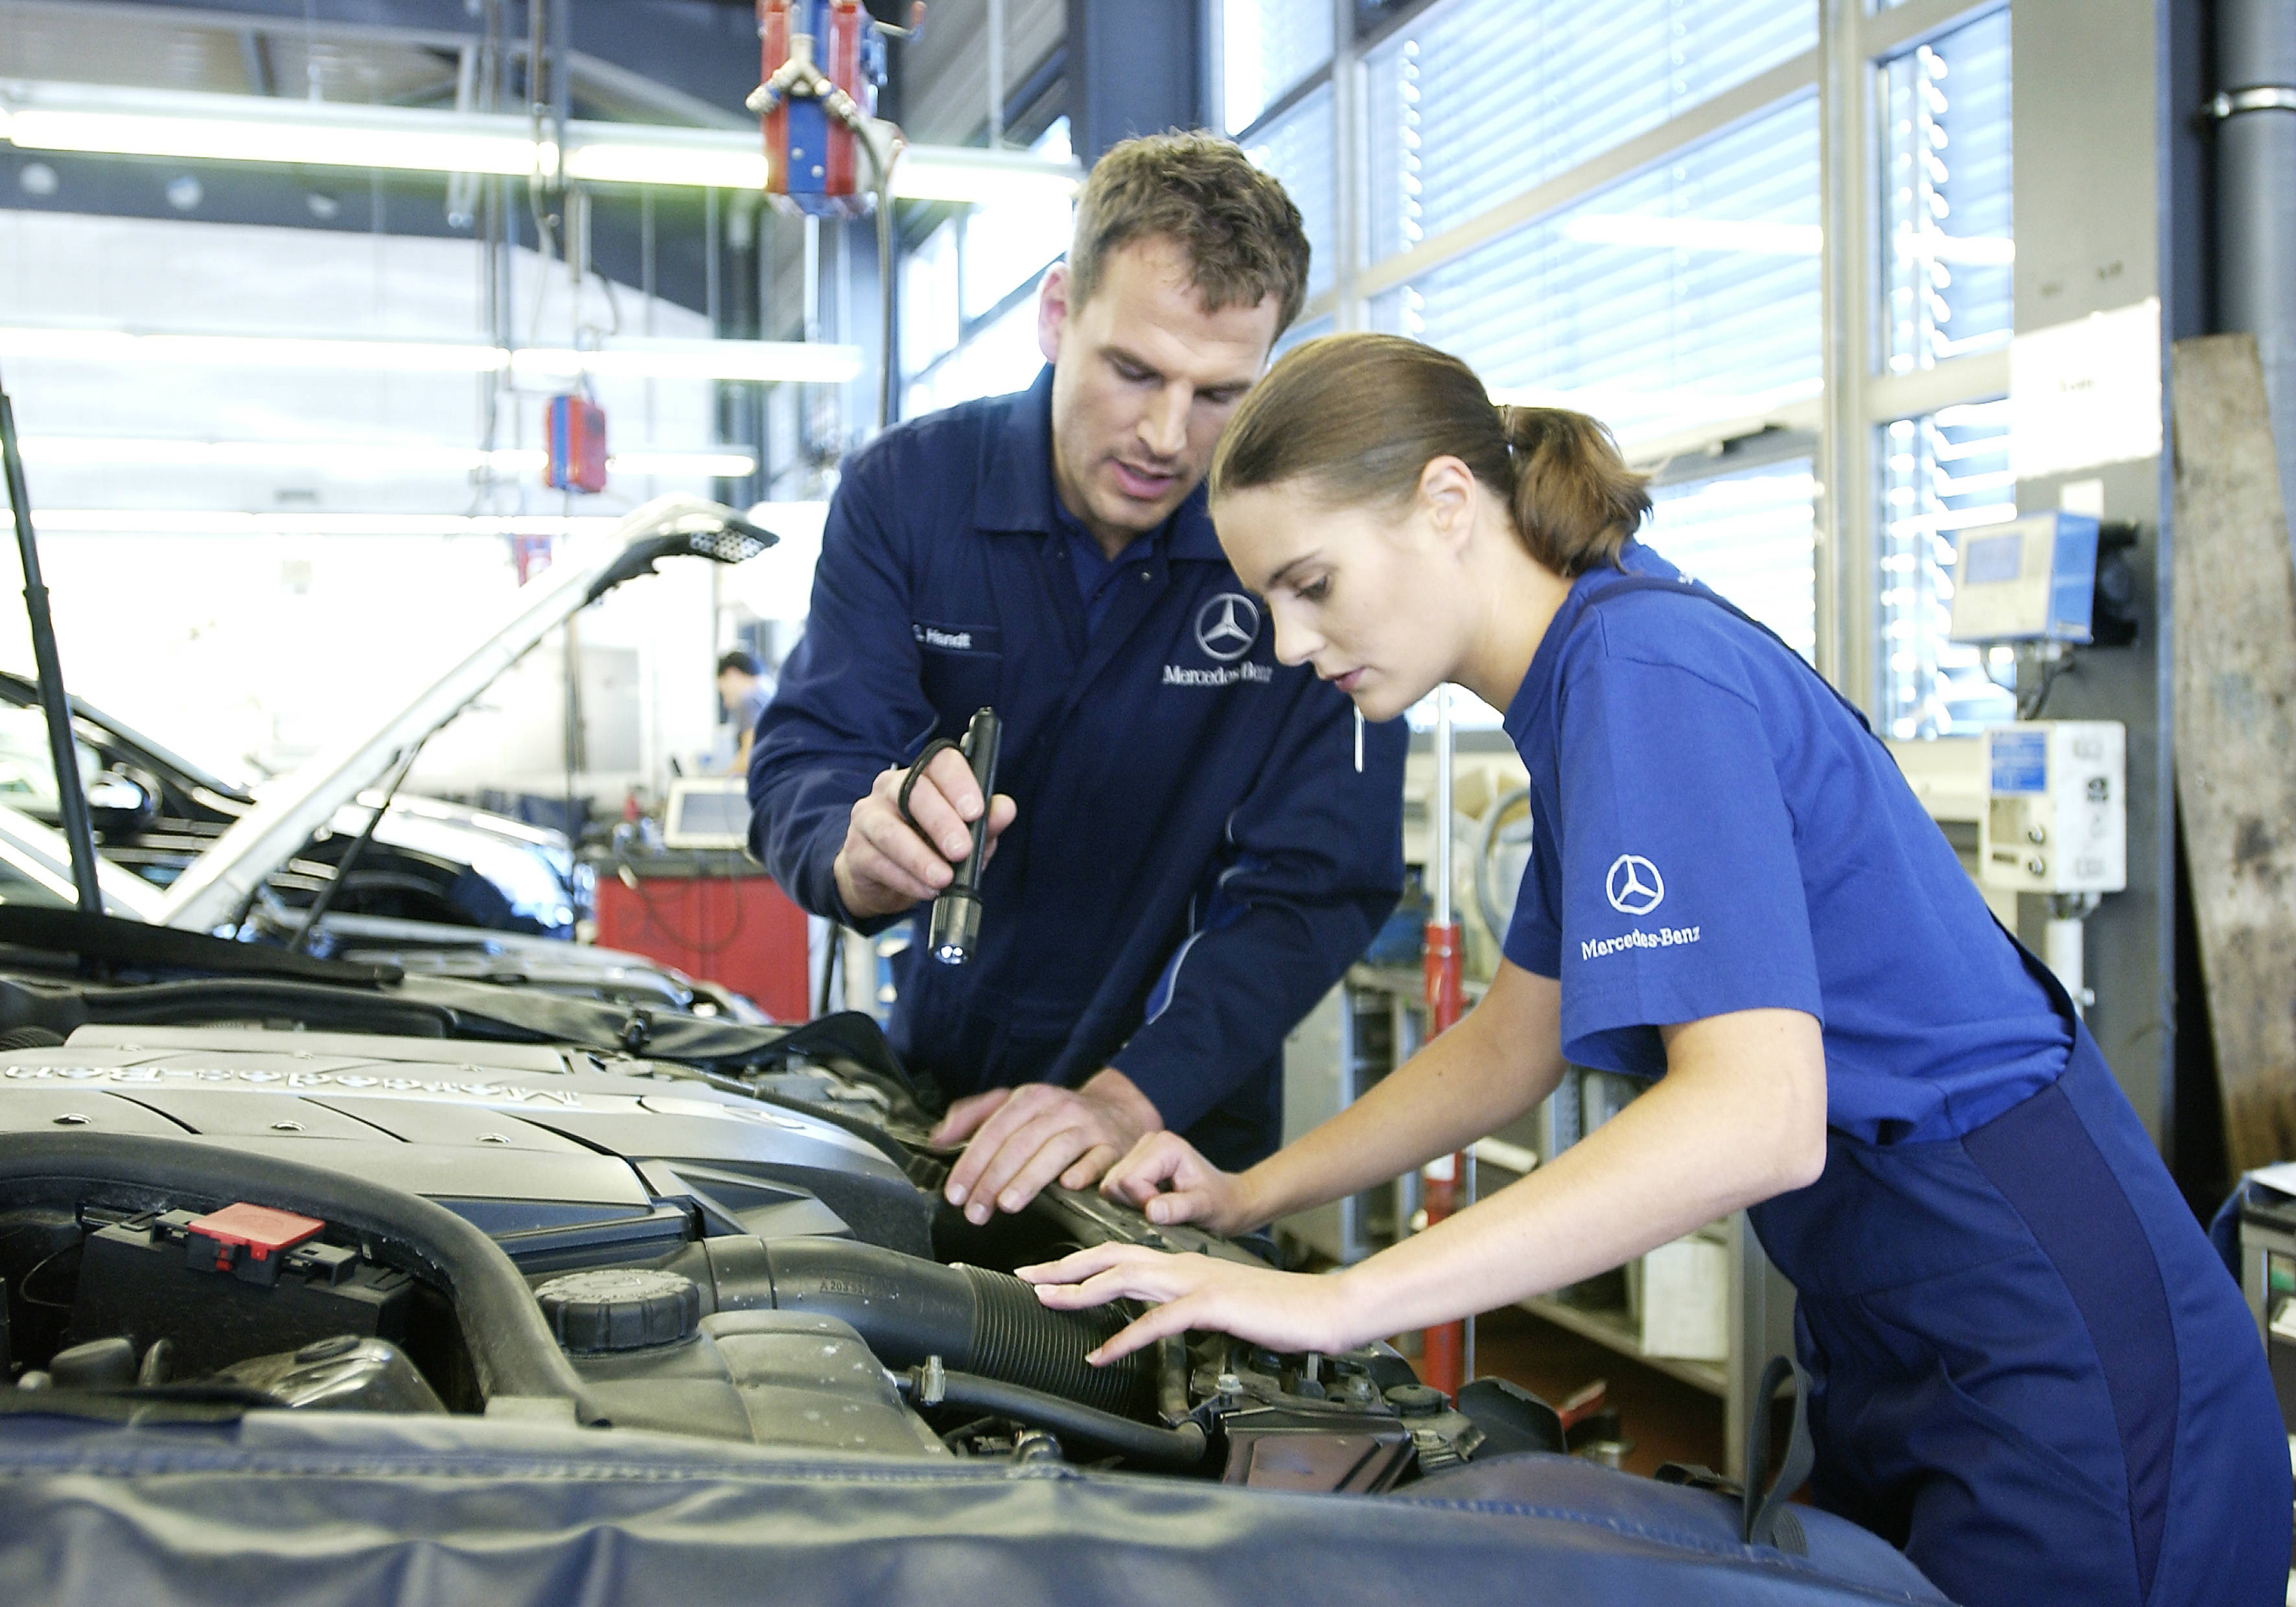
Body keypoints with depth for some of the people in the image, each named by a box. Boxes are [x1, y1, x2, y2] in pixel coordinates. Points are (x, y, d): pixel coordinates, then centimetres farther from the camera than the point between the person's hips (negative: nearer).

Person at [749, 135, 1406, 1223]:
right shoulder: (906, 490, -8)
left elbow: (1319, 885, -17)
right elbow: (801, 767, -11)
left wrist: (1134, 1094, -31)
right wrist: (859, 853, -35)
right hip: (931, 1083, 2)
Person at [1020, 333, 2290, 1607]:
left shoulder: (1645, 668, -22)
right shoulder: (1582, 687, 8)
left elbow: (1754, 1116, -33)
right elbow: (1513, 1044, 16)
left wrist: (1333, 1302, -32)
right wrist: (1248, 1198, 9)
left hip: (2063, 1365, -10)